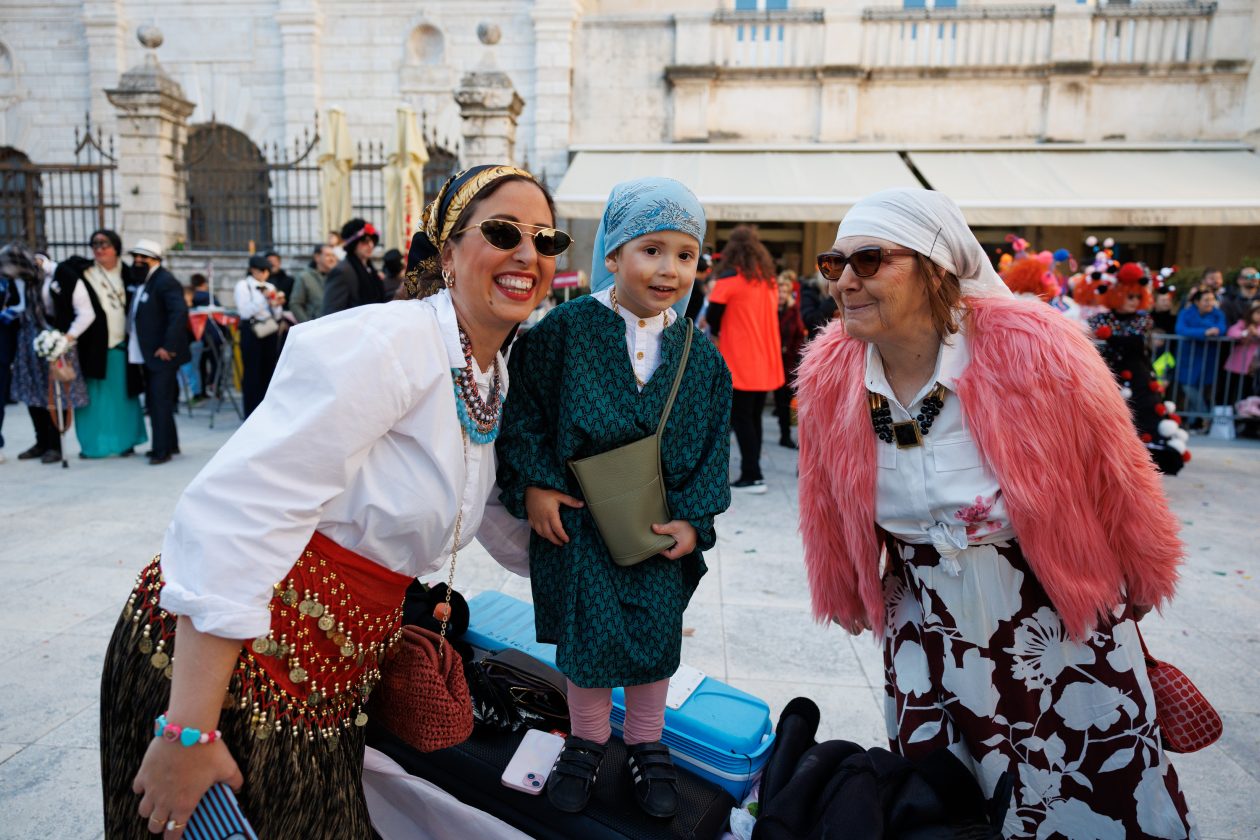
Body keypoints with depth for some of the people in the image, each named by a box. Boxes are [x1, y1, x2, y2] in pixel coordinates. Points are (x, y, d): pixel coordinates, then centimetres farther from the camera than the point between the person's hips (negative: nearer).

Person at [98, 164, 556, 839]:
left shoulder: (496, 383, 6)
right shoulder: (388, 345, -22)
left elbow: (507, 531, 19)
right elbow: (236, 513, -26)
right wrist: (189, 732, -24)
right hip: (209, 660, -8)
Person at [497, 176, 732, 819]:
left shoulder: (701, 355, -2)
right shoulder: (566, 328, -9)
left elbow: (712, 443, 3)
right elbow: (525, 409, -3)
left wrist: (695, 518, -4)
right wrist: (534, 484, -8)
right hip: (576, 514, -1)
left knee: (656, 632, 9)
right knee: (586, 632, 8)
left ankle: (647, 746, 35)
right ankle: (586, 739, 35)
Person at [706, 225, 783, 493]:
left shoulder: (729, 279, -10)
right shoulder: (769, 280, 9)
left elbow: (713, 316, -6)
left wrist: (717, 334, 15)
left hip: (739, 363, -6)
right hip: (766, 363, 6)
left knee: (741, 419, 1)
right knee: (754, 418, 14)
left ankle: (752, 477, -1)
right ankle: (751, 472, 18)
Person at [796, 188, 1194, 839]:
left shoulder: (1035, 350, -23)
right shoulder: (828, 376, -14)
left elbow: (1118, 482, -7)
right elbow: (830, 514, 2)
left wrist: (1137, 586, 7)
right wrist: (855, 601, 13)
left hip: (1066, 636, -2)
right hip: (927, 645, 3)